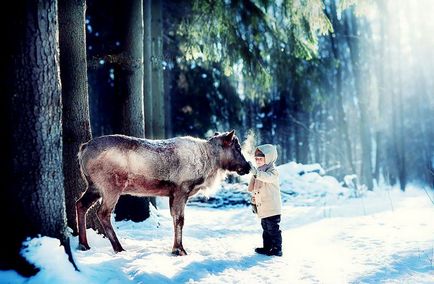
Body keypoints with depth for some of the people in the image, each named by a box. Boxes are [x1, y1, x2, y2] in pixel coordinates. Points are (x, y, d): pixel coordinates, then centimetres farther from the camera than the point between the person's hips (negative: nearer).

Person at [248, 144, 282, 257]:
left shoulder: (273, 171, -11)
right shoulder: (258, 173, 15)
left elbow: (268, 177, -37)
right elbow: (253, 189, 23)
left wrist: (255, 172, -52)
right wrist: (253, 202, 20)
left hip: (272, 208, -8)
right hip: (262, 208, 8)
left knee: (273, 229, -3)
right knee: (266, 229, 15)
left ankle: (277, 249, 4)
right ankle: (267, 247, 23)